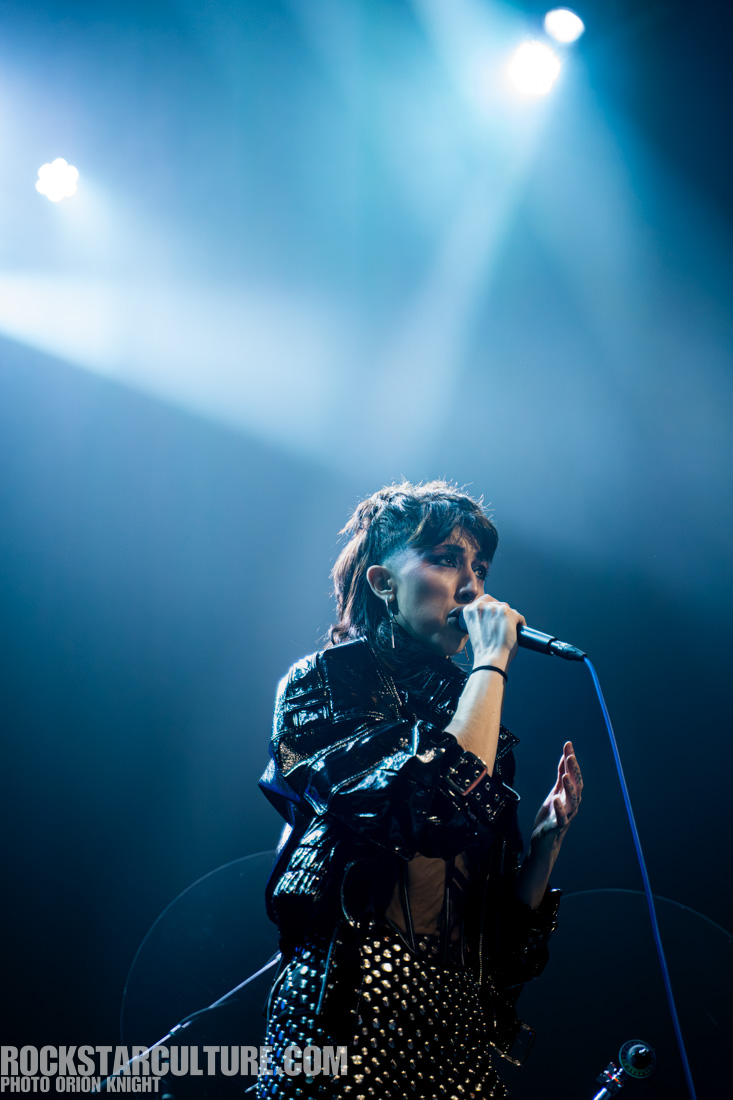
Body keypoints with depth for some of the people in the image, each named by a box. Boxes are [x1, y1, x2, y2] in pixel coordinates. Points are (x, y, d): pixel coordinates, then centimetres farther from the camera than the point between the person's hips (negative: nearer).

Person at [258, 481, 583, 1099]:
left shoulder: (464, 707, 15)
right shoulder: (327, 680, -1)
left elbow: (509, 920, 16)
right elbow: (443, 809, -20)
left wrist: (550, 836, -1)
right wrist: (492, 661, -10)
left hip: (462, 1024, 6)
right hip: (356, 1009, -5)